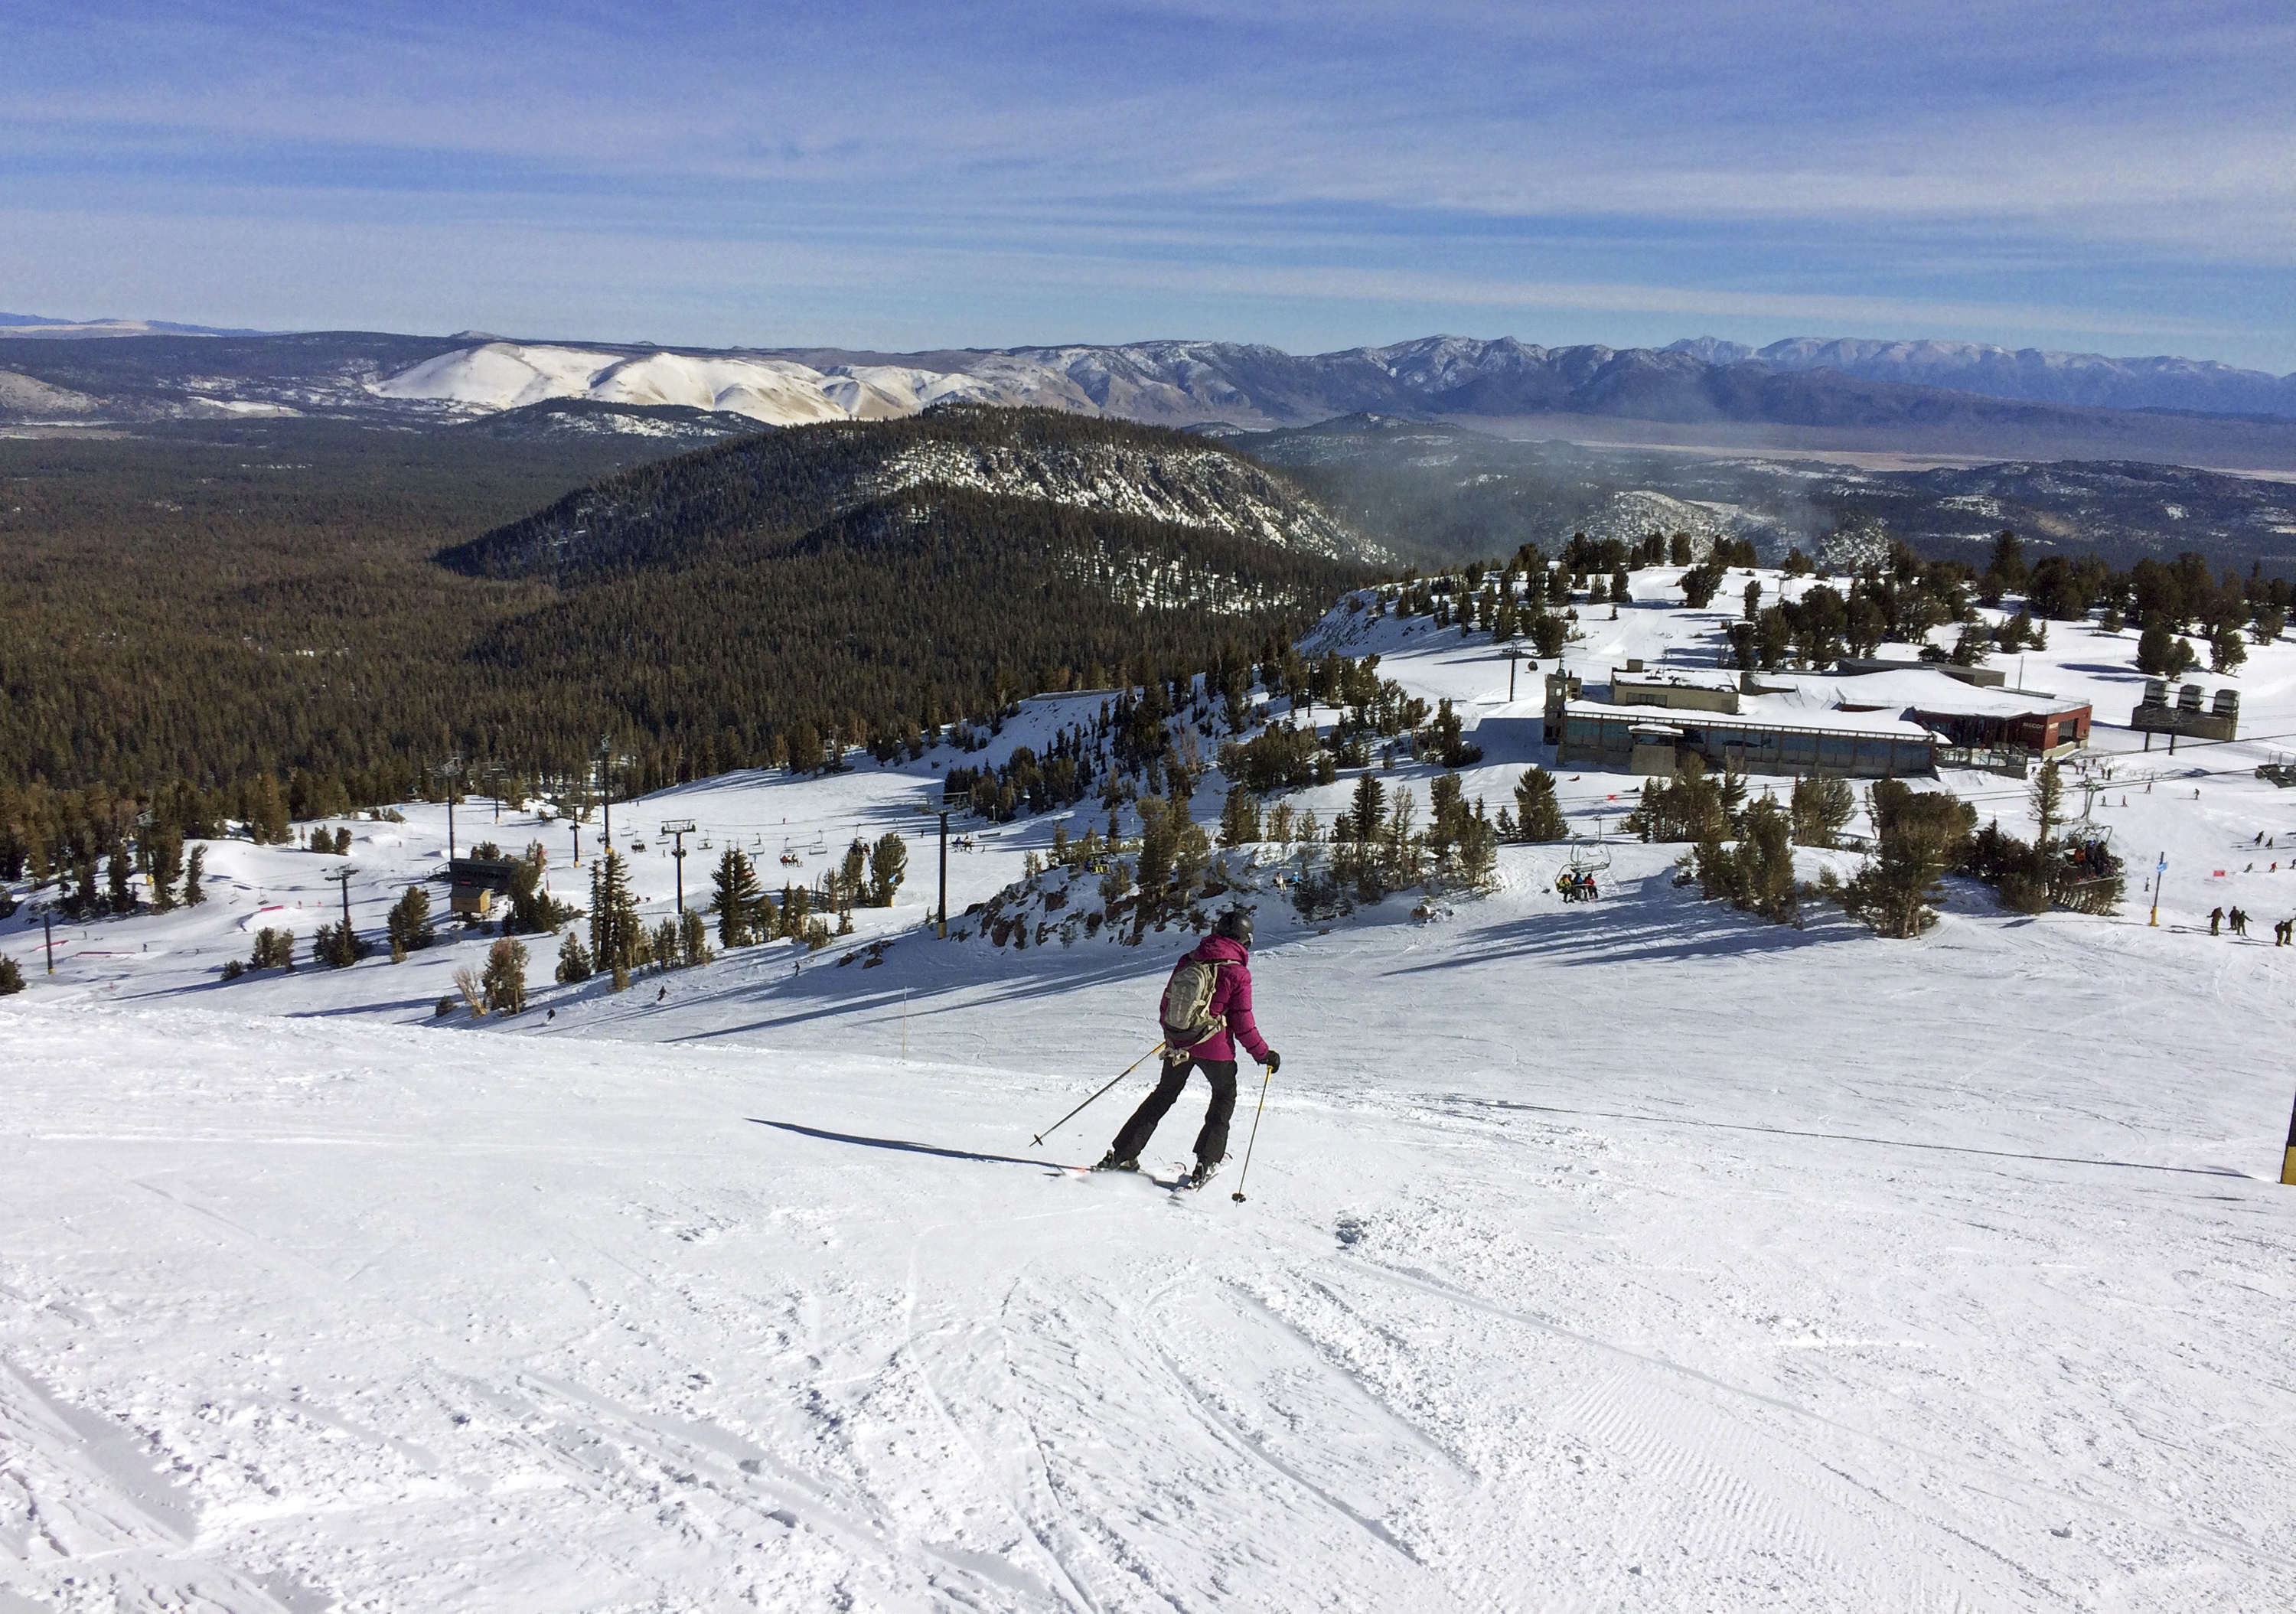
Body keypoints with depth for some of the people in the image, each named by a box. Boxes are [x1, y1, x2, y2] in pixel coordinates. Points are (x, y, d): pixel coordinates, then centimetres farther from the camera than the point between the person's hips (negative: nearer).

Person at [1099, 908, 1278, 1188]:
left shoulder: (1188, 961, 2)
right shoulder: (1238, 973, -12)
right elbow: (1242, 1023, -10)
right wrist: (1264, 1054, 2)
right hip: (1215, 1048, -4)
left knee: (1163, 1095, 19)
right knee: (1225, 1097, 20)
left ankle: (1121, 1154, 15)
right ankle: (1206, 1162, 14)